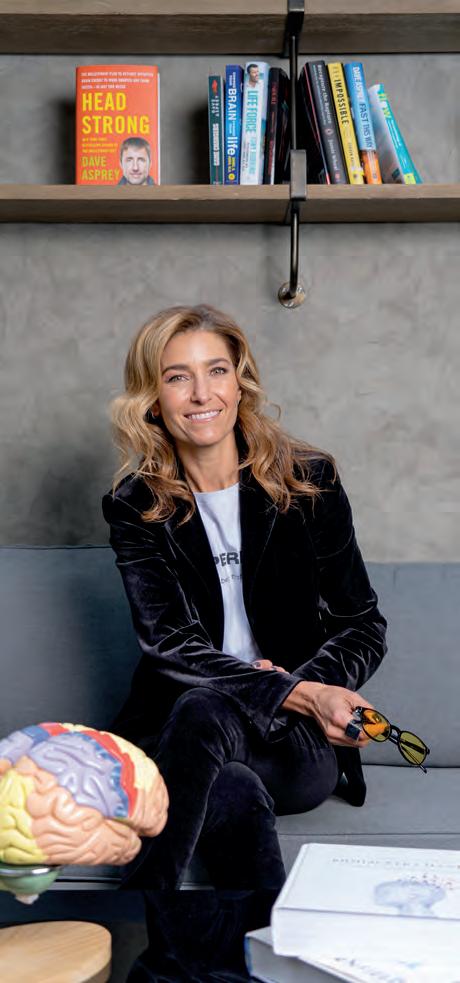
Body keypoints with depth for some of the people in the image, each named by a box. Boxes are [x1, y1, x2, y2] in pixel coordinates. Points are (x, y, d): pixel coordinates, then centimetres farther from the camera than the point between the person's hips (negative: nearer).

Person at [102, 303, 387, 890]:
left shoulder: (309, 482, 1)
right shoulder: (136, 507, 2)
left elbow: (364, 626, 4)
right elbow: (170, 643, -9)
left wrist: (311, 690, -19)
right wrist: (300, 695, -23)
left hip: (299, 747, 0)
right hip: (174, 727, 0)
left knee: (203, 708, -34)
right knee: (239, 800, -37)